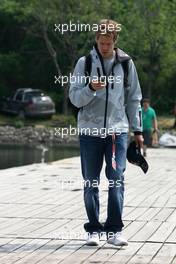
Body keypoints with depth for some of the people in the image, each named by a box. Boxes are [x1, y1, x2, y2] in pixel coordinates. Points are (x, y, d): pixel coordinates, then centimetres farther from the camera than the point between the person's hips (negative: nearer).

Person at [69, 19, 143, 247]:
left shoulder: (126, 63, 7)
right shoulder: (85, 63, 3)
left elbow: (134, 99, 13)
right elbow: (74, 98, 0)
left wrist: (137, 129, 10)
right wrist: (91, 88, -19)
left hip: (117, 130, 0)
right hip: (89, 131, 0)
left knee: (116, 180, -7)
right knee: (91, 183, 4)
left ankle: (114, 230, -2)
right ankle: (94, 229, 13)